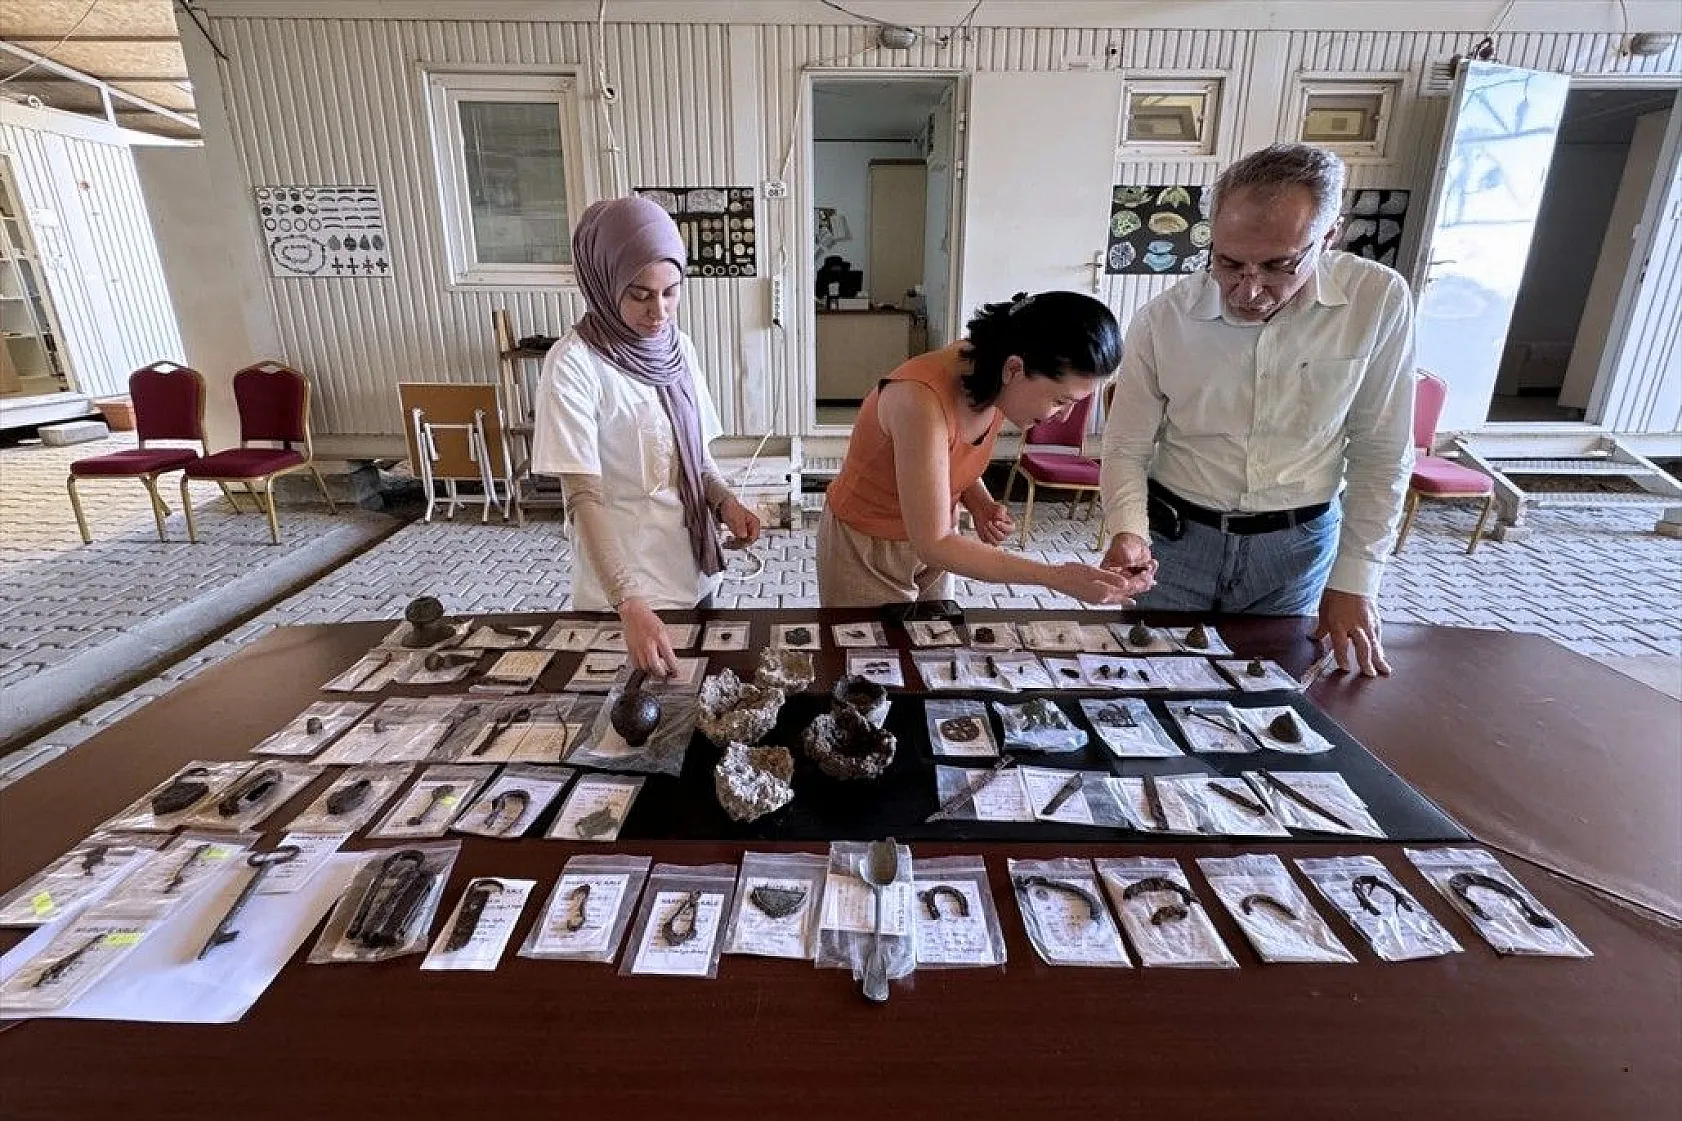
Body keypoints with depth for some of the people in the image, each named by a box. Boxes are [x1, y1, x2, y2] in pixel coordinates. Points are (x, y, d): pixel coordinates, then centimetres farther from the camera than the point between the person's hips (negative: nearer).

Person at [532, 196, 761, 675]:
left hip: (692, 564, 6)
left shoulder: (678, 347, 1)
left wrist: (725, 501, -10)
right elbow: (584, 496, -22)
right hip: (624, 575, -6)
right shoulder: (573, 364, -18)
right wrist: (630, 603, -33)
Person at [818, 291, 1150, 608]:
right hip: (869, 549, -6)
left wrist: (981, 505, -12)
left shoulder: (993, 384, -11)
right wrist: (1057, 577, -31)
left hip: (932, 539, 6)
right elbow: (932, 544, -30)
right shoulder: (922, 400, -34)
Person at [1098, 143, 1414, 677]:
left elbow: (1381, 455, -5)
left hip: (1296, 546, 1)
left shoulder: (1379, 300, -12)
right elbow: (1126, 448, -6)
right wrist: (1128, 531, -24)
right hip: (1175, 536, 0)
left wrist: (1354, 581, -4)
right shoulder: (1162, 319, -13)